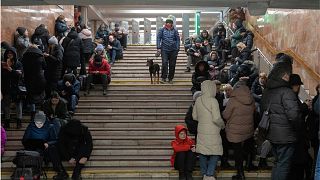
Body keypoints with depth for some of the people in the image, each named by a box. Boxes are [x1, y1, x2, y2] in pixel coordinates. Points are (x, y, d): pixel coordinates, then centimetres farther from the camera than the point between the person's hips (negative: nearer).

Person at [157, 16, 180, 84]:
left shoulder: (175, 30, 4)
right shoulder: (162, 30, 4)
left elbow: (178, 39, 6)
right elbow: (158, 38, 3)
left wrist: (177, 49, -1)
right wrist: (158, 47, -5)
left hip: (173, 50, 1)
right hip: (164, 50, -1)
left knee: (172, 65, 5)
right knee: (164, 63, -12)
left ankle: (170, 78, 16)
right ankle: (163, 78, -3)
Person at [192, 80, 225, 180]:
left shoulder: (198, 100, 1)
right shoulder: (213, 101, -16)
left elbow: (194, 116, 10)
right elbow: (216, 119, -18)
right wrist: (222, 125, 0)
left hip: (201, 131, 6)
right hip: (212, 132, -5)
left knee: (202, 153, 14)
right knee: (215, 153, 7)